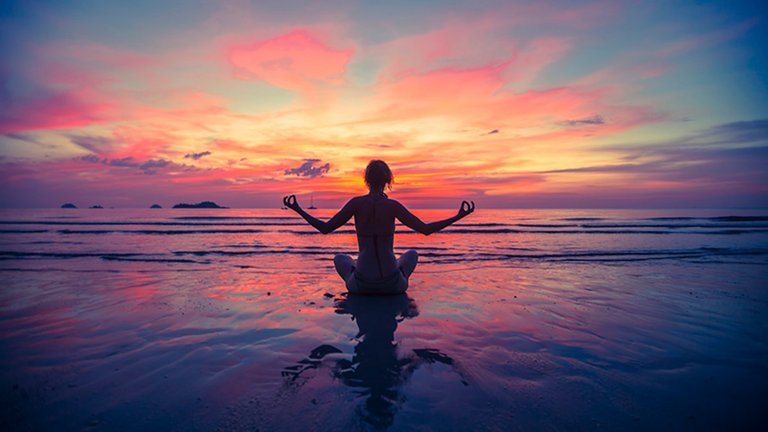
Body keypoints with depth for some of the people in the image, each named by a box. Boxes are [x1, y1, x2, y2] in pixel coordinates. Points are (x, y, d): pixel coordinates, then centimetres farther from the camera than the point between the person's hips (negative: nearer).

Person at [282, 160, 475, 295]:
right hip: (393, 284, -1)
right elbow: (425, 229, -11)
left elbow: (325, 228, -3)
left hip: (362, 284, 1)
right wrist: (458, 216, -2)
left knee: (340, 258, 34)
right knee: (412, 254, 32)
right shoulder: (392, 205, -9)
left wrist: (298, 210, 8)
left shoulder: (356, 203, -7)